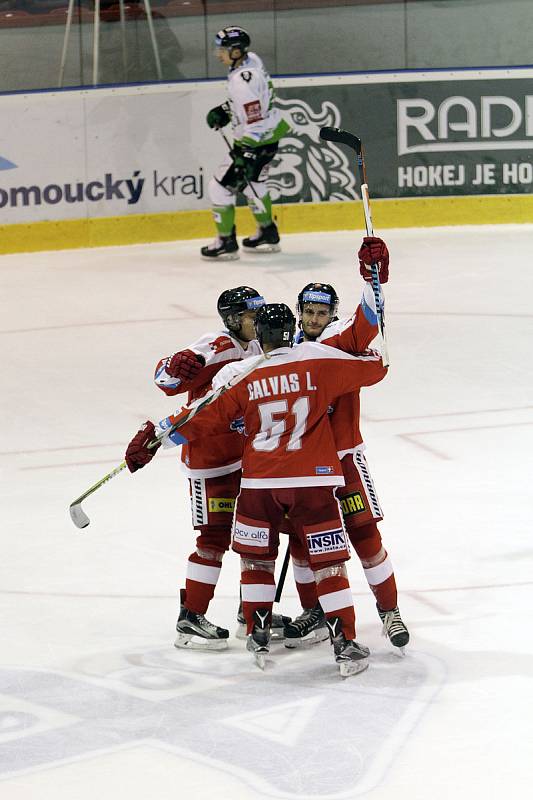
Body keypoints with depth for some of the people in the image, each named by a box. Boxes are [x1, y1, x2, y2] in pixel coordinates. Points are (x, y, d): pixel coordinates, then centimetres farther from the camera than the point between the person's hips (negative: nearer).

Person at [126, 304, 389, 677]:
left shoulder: (238, 375, -1)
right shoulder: (318, 359, -3)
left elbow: (202, 418, 1)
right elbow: (372, 369, 8)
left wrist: (154, 435, 10)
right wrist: (373, 356, 31)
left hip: (259, 482, 1)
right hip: (312, 479, -1)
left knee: (256, 557, 19)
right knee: (328, 561, 5)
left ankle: (258, 635, 20)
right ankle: (345, 644, 1)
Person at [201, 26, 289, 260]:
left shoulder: (241, 81, -29)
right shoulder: (251, 59, 0)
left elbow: (255, 121, -30)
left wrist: (247, 156, -29)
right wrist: (225, 111, 12)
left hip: (258, 140, -10)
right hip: (272, 130, 10)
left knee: (221, 186, -1)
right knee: (253, 181, 28)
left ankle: (226, 243, 7)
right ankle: (268, 234, 40)